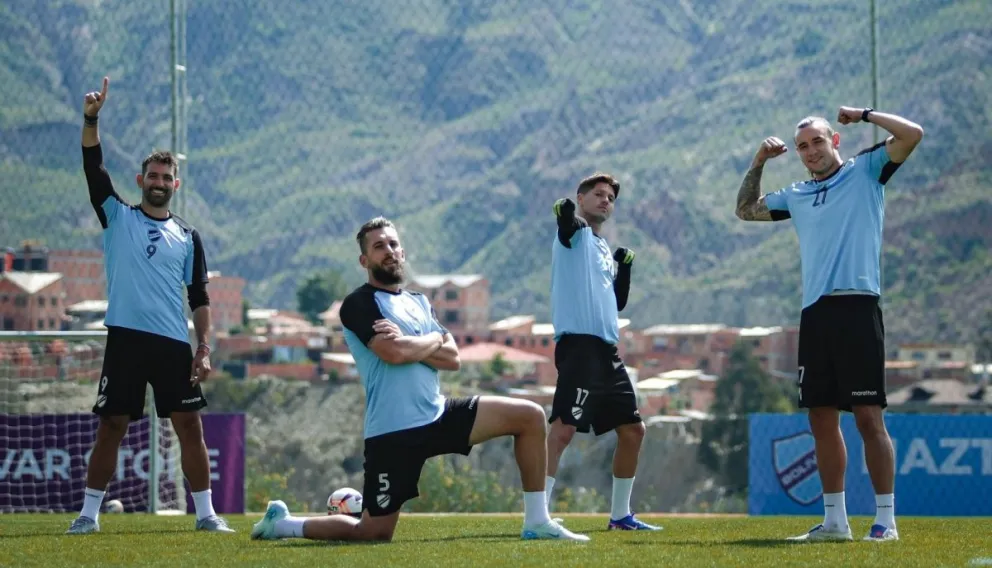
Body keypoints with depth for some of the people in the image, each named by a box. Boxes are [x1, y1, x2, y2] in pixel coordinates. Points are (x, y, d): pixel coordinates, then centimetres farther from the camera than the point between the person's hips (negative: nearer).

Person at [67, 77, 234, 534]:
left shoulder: (188, 237, 11)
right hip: (125, 339, -1)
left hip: (173, 345, 1)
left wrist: (204, 349, 2)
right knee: (111, 428, 0)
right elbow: (93, 168, -5)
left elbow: (200, 297, 11)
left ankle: (205, 513, 6)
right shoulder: (118, 217, 7)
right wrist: (91, 119, -18)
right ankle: (88, 514, 8)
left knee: (190, 427, -1)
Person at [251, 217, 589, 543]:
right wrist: (434, 340, -4)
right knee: (373, 533, -6)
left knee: (530, 417, -1)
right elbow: (394, 352, -23)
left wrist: (409, 344, -13)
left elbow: (452, 358, 4)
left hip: (438, 415, 7)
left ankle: (536, 523, 5)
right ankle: (281, 524, 17)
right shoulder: (358, 305, -7)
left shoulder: (418, 303, 16)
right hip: (393, 431, -7)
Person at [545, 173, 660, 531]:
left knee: (632, 430, 13)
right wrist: (565, 215, -49)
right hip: (579, 344, -9)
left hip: (607, 352, 9)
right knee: (564, 428, -19)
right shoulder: (576, 231, 0)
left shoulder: (603, 249, 23)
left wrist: (625, 268, 12)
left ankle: (620, 515, 24)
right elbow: (568, 224, -26)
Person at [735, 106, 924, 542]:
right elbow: (746, 209, 32)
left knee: (868, 417, -9)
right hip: (814, 314, 6)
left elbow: (913, 134, -7)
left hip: (856, 307, -6)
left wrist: (864, 114, 0)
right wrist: (759, 162, 21)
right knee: (822, 420, 8)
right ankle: (835, 520, 15)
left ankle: (885, 519, -6)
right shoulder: (797, 196, 20)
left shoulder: (865, 172, 4)